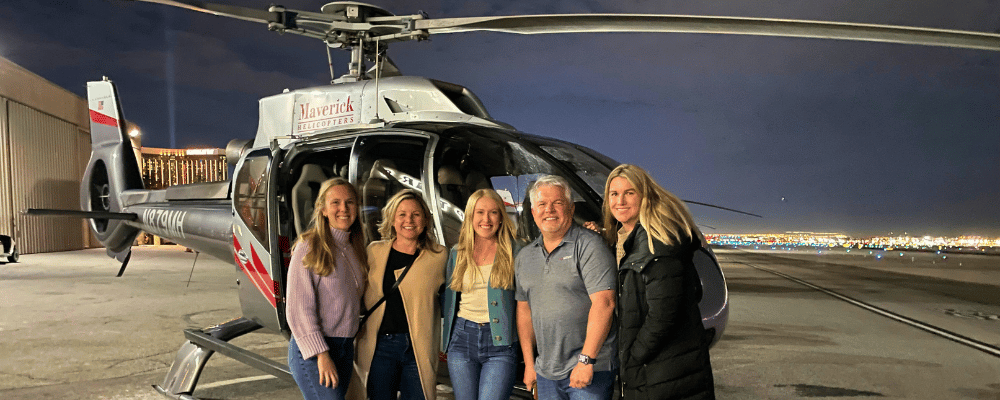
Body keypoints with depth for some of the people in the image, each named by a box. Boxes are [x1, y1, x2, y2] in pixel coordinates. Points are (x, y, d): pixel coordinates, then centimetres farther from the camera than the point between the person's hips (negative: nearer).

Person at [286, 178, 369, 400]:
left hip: (346, 348, 7)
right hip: (311, 349, -7)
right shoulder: (309, 248, -9)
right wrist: (321, 354, -17)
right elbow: (298, 309, -13)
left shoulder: (355, 249, 11)